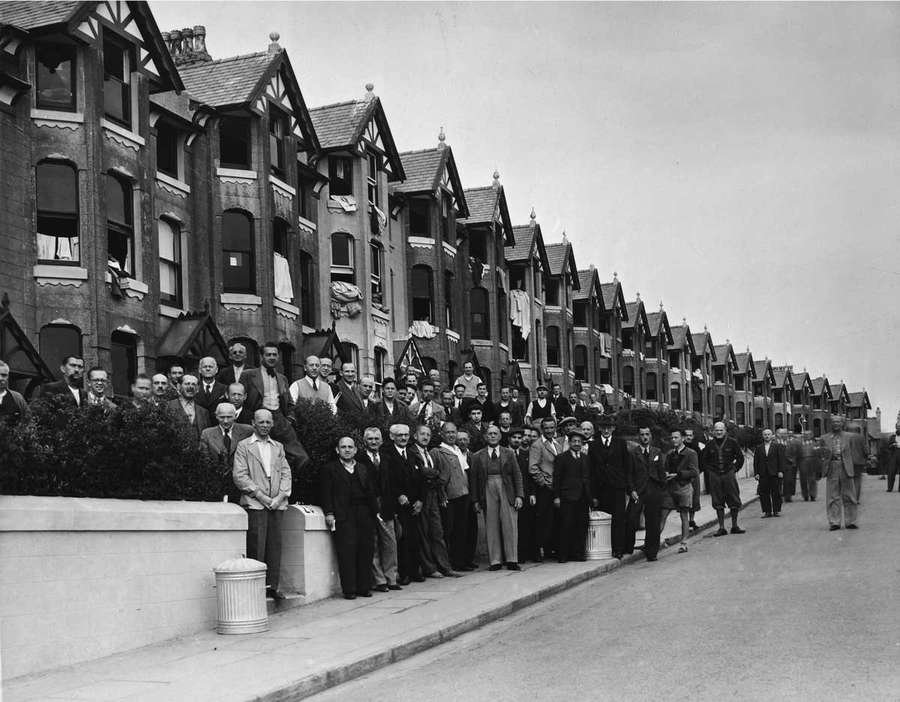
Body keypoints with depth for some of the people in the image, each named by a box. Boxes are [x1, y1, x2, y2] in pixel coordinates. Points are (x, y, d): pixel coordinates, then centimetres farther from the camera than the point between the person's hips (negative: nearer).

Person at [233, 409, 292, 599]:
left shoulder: (278, 447, 19)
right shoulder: (244, 446, 5)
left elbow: (286, 474, 13)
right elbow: (239, 476, -4)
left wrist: (280, 496, -3)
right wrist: (261, 496, -11)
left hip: (277, 503, 4)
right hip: (255, 504, -4)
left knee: (275, 545, 2)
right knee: (256, 546, -8)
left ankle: (272, 585, 7)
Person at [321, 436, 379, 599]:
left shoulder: (363, 468, 21)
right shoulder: (329, 469, 9)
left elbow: (371, 492, 18)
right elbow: (326, 493, 1)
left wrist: (375, 511, 8)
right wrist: (329, 513, -10)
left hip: (365, 514, 4)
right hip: (344, 516, -4)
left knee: (366, 551, 1)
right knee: (347, 552, -10)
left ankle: (364, 587, 8)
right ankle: (349, 590, -6)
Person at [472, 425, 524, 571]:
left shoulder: (509, 453, 10)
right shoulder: (478, 457, 9)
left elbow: (517, 475, 8)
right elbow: (475, 479, 7)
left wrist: (519, 495, -2)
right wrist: (476, 500, 1)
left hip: (507, 492, 0)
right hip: (488, 492, 0)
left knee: (509, 525, -3)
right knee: (491, 527, 0)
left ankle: (512, 560, 2)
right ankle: (495, 561, 5)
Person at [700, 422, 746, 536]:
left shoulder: (731, 443, 1)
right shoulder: (710, 445, 4)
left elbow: (740, 458, 9)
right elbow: (703, 460, 14)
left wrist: (735, 469, 3)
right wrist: (709, 471, 5)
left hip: (729, 474, -1)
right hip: (714, 476, 1)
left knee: (734, 501, 1)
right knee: (718, 503, 3)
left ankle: (734, 526, 12)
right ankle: (721, 528, 8)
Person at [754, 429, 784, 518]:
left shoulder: (778, 446, 7)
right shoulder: (759, 448, 13)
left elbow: (781, 459, 2)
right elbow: (755, 461, 10)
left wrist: (781, 471, -7)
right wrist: (756, 473, 1)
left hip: (775, 474, -2)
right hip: (763, 475, 2)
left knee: (776, 493, 0)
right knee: (763, 494, -1)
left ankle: (776, 511, 8)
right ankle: (767, 511, 4)